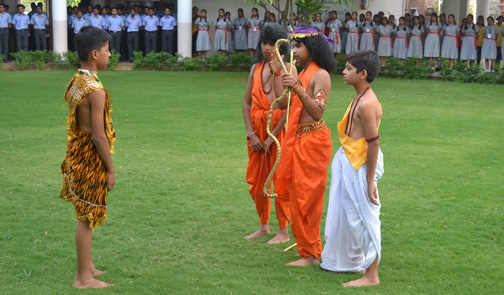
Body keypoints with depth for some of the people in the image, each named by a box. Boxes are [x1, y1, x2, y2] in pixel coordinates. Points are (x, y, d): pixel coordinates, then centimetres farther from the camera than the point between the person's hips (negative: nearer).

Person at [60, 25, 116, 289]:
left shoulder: (76, 82, 7)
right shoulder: (96, 90, -22)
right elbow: (99, 135, -22)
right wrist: (110, 170, -14)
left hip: (77, 151, 9)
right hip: (91, 158, -9)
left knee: (86, 215, 20)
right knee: (88, 217, 1)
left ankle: (87, 266, 33)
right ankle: (83, 278, 11)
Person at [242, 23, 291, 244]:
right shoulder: (256, 69, 8)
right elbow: (247, 103, 7)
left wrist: (271, 137, -16)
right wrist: (251, 134, -3)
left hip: (278, 129, -6)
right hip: (257, 129, 6)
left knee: (280, 181, 1)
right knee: (255, 181, 14)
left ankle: (284, 232, 12)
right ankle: (263, 226, 29)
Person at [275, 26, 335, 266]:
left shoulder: (320, 75, -14)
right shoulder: (303, 73, 14)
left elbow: (318, 113, -25)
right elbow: (283, 103, 10)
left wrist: (298, 89, -34)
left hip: (313, 140, -9)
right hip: (298, 140, 9)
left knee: (304, 198, -3)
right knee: (300, 196, 15)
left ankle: (310, 254, 7)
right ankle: (311, 248, 27)